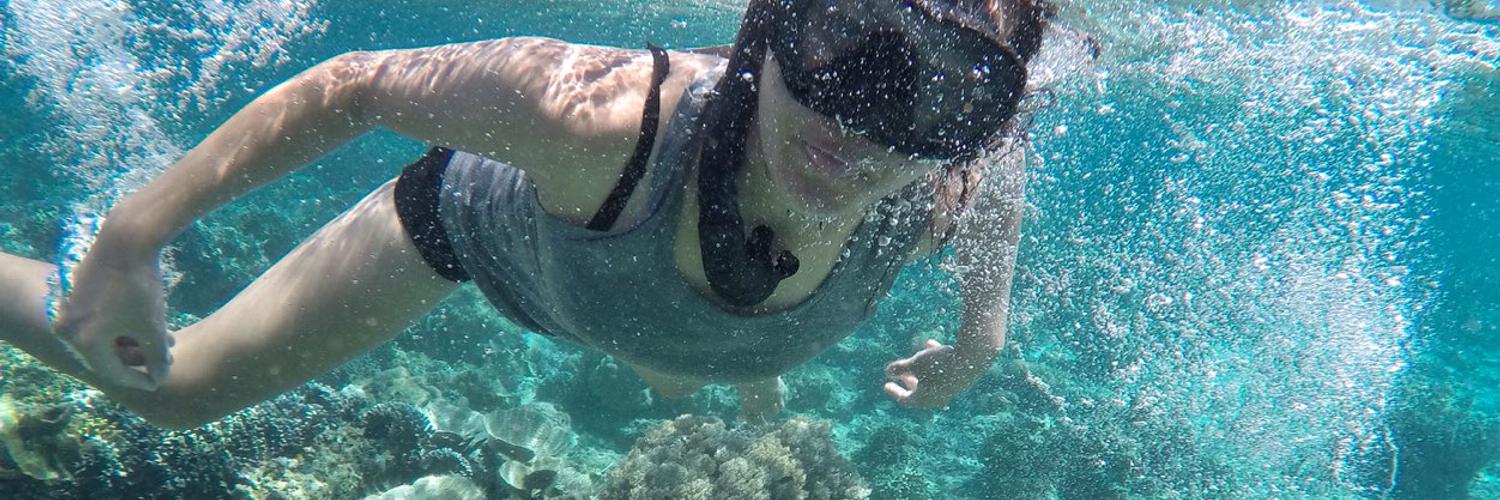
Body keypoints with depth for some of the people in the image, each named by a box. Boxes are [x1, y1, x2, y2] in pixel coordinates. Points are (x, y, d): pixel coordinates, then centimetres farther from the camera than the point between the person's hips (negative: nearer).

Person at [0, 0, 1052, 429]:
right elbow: (353, 85, -33)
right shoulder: (598, 116, -49)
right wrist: (131, 239, -28)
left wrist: (982, 335, -2)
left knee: (681, 383, 41)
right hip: (490, 213, -3)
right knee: (170, 388, 6)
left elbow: (1005, 163, -10)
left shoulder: (952, 193, -37)